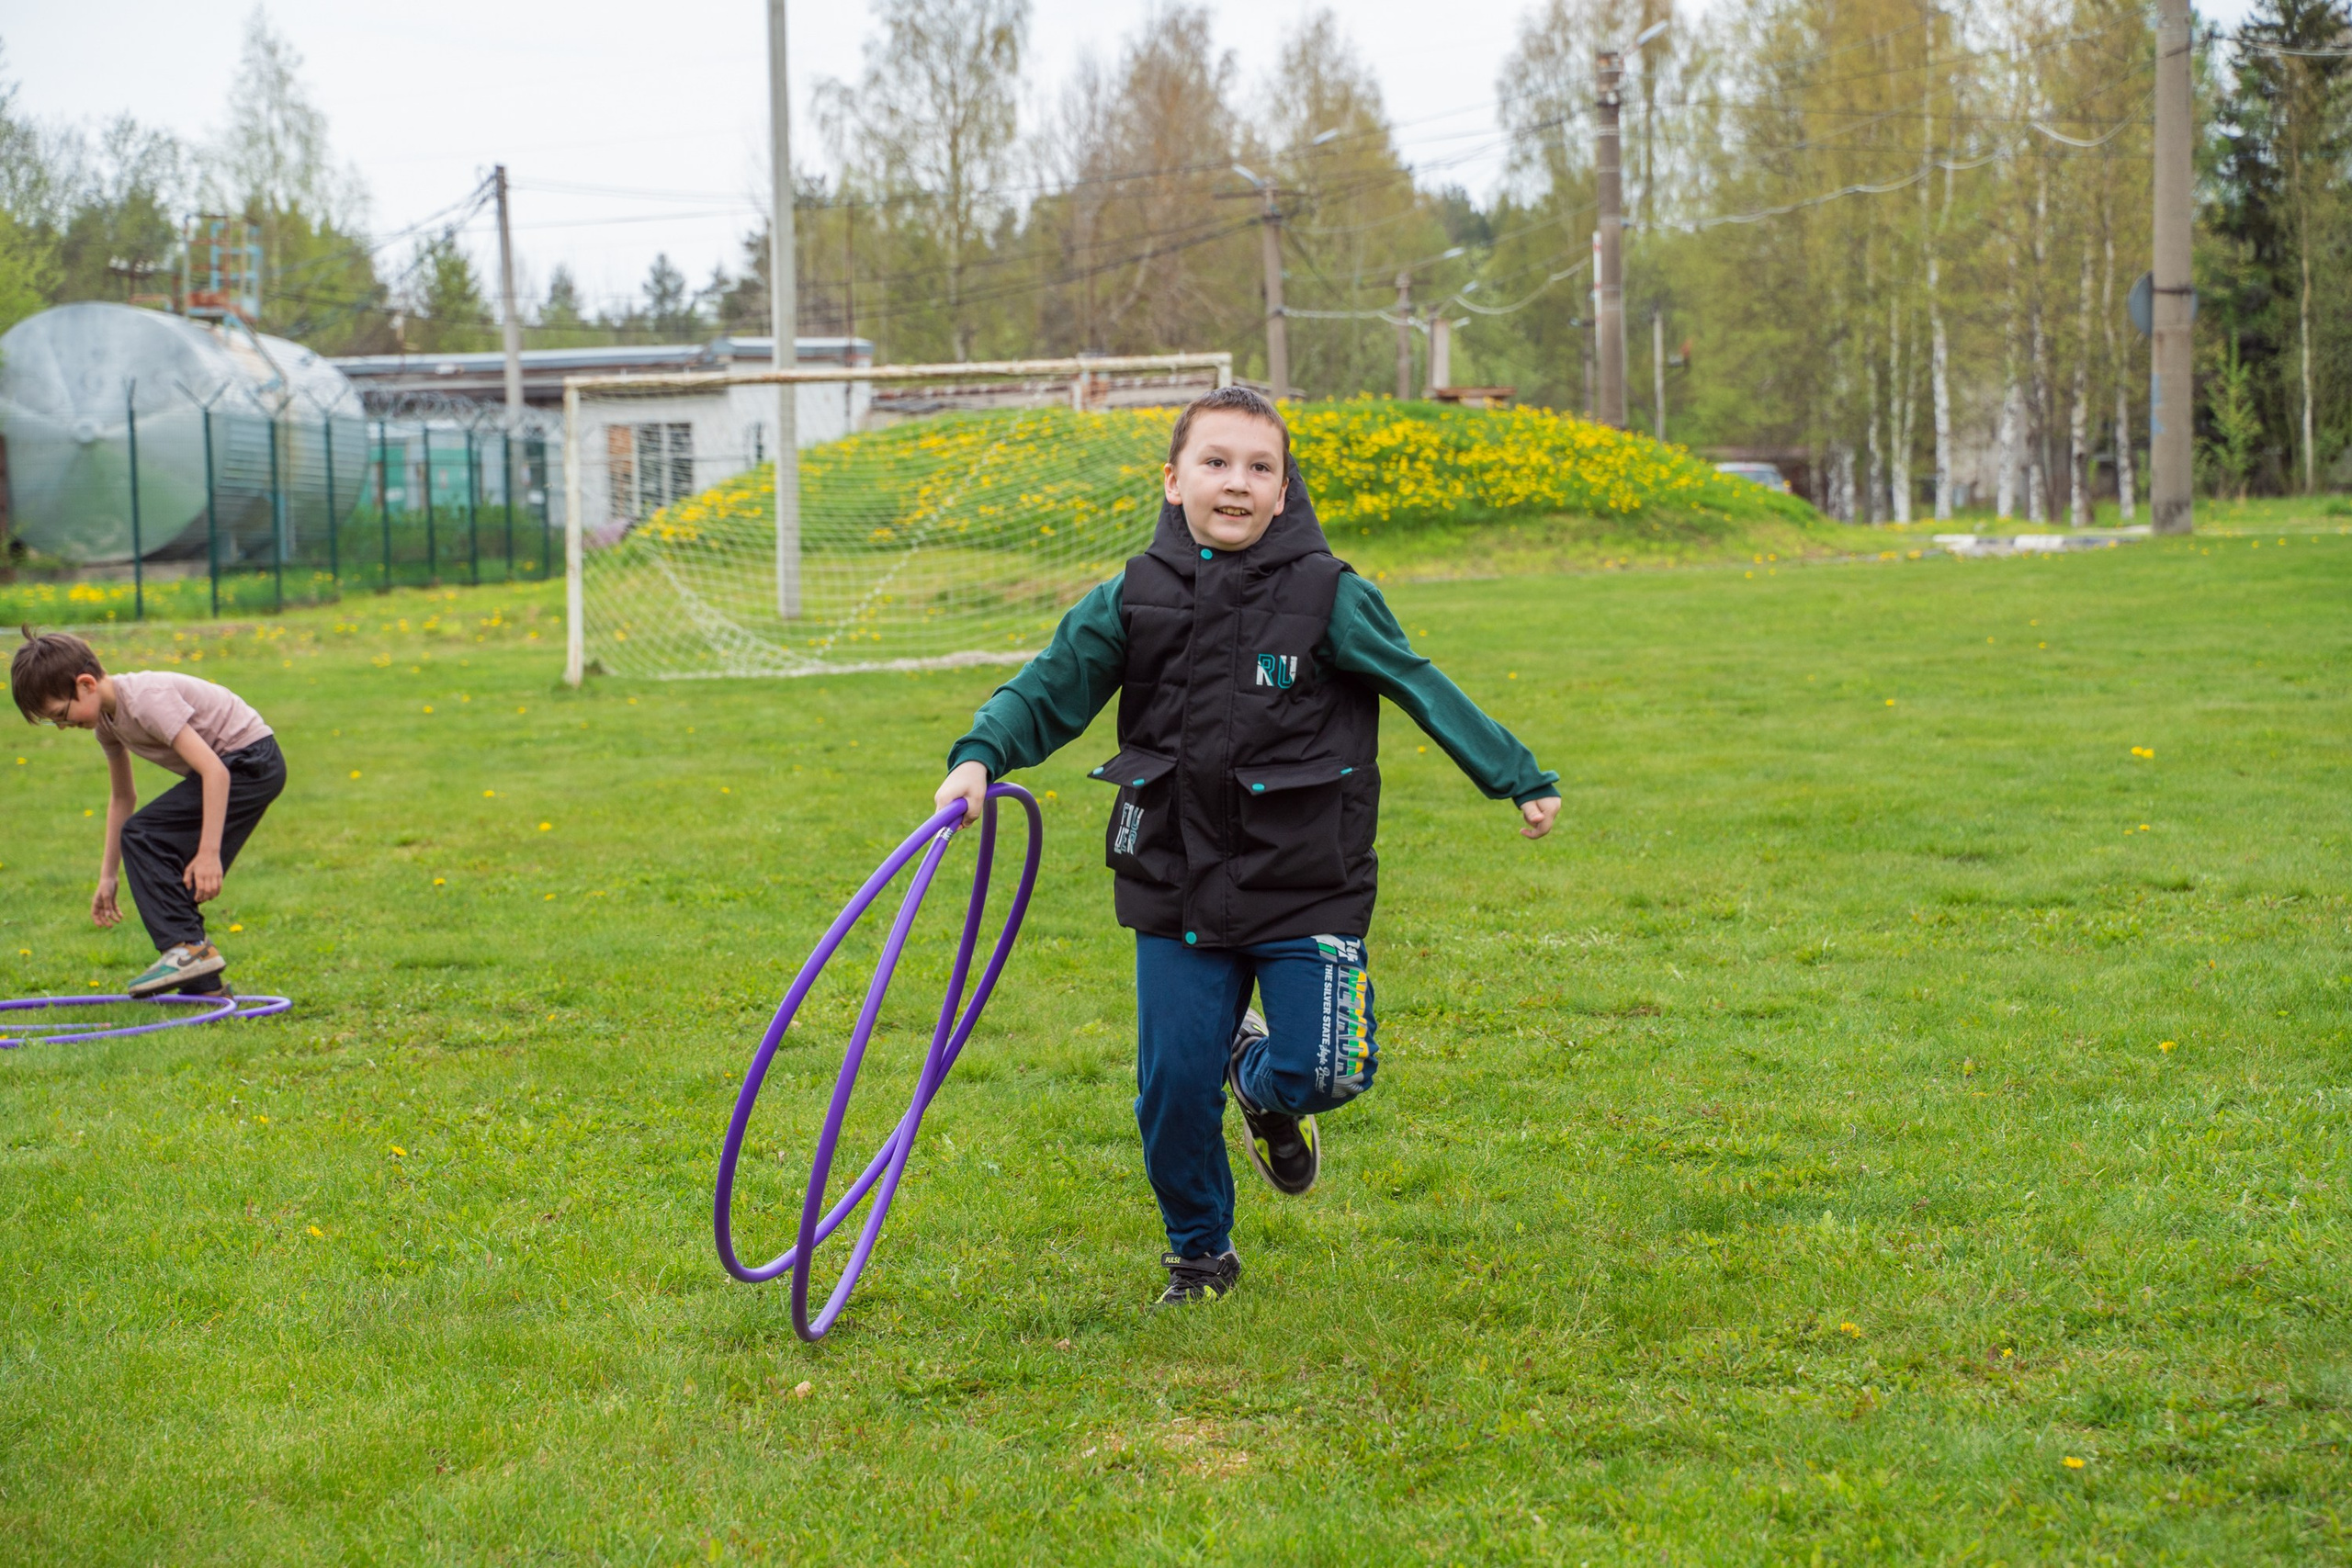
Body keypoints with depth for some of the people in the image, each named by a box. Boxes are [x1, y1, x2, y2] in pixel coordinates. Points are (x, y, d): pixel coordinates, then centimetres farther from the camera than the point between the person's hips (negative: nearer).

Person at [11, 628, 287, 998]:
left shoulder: (146, 699, -25)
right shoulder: (107, 717, 5)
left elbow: (214, 771, -30)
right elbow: (122, 797, 18)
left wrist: (209, 852, -32)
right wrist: (107, 876, 17)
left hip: (251, 759, -10)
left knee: (142, 835, -16)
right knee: (173, 874, 5)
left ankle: (188, 946, -17)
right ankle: (202, 985, 10)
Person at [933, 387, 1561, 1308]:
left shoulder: (1329, 598, -4)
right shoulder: (1132, 602, 1)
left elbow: (1424, 690, 2)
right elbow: (1050, 689, 2)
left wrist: (1519, 778, 2)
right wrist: (980, 756, -16)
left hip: (1305, 887, -2)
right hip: (1178, 893, 2)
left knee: (1323, 1072, -12)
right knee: (1173, 1087, 2)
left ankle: (1263, 1087, 27)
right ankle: (1200, 1255, 27)